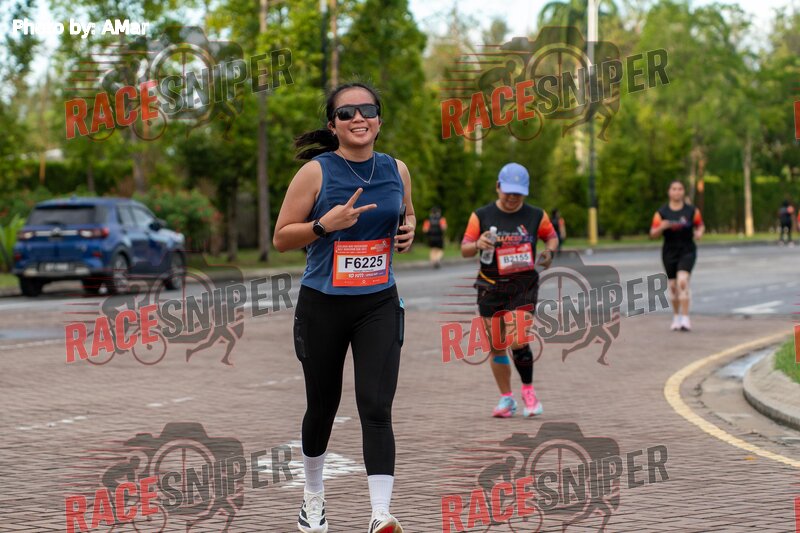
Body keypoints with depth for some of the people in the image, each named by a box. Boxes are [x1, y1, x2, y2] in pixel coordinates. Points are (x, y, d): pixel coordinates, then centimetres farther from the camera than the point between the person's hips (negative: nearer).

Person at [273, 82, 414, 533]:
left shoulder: (397, 170, 2)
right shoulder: (316, 172, -10)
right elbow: (281, 238, -7)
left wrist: (408, 230, 0)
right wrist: (325, 225, -22)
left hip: (379, 305, 2)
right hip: (323, 306, -2)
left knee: (377, 408, -11)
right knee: (323, 406, 13)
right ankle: (314, 495, 37)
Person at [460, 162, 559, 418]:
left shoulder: (536, 216, 2)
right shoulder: (481, 216, 0)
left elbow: (552, 237, 18)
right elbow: (465, 249, 2)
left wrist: (549, 252, -5)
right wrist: (478, 245, -21)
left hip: (524, 285, -1)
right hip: (490, 288, 2)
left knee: (518, 341, -16)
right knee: (496, 346, 4)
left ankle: (528, 392, 5)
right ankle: (506, 398, 19)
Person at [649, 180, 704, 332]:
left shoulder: (692, 211, -1)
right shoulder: (661, 212, -1)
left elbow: (700, 226, 12)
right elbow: (653, 234, -3)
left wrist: (699, 233, -11)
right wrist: (661, 227, -24)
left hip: (687, 251, -2)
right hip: (669, 252, 2)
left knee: (682, 281, -20)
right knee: (673, 285, 9)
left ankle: (685, 319, -20)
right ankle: (676, 317, 28)